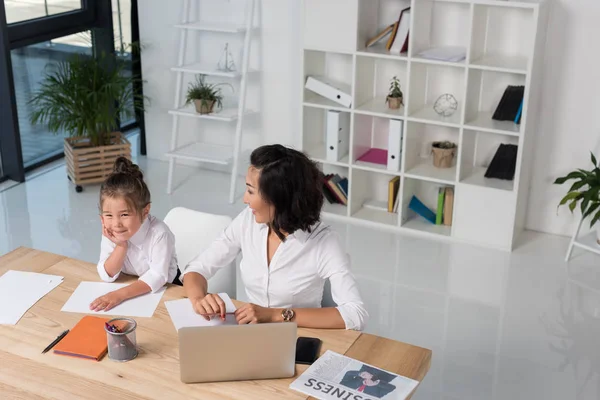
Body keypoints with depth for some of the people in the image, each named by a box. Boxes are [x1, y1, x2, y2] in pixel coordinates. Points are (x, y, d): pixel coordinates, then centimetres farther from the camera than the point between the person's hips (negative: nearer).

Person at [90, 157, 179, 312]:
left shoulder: (159, 233, -28)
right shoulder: (110, 233, -13)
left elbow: (157, 277, -30)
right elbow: (107, 276, -12)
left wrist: (120, 294, -38)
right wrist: (121, 246, -25)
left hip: (164, 288, -3)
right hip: (130, 288, 4)